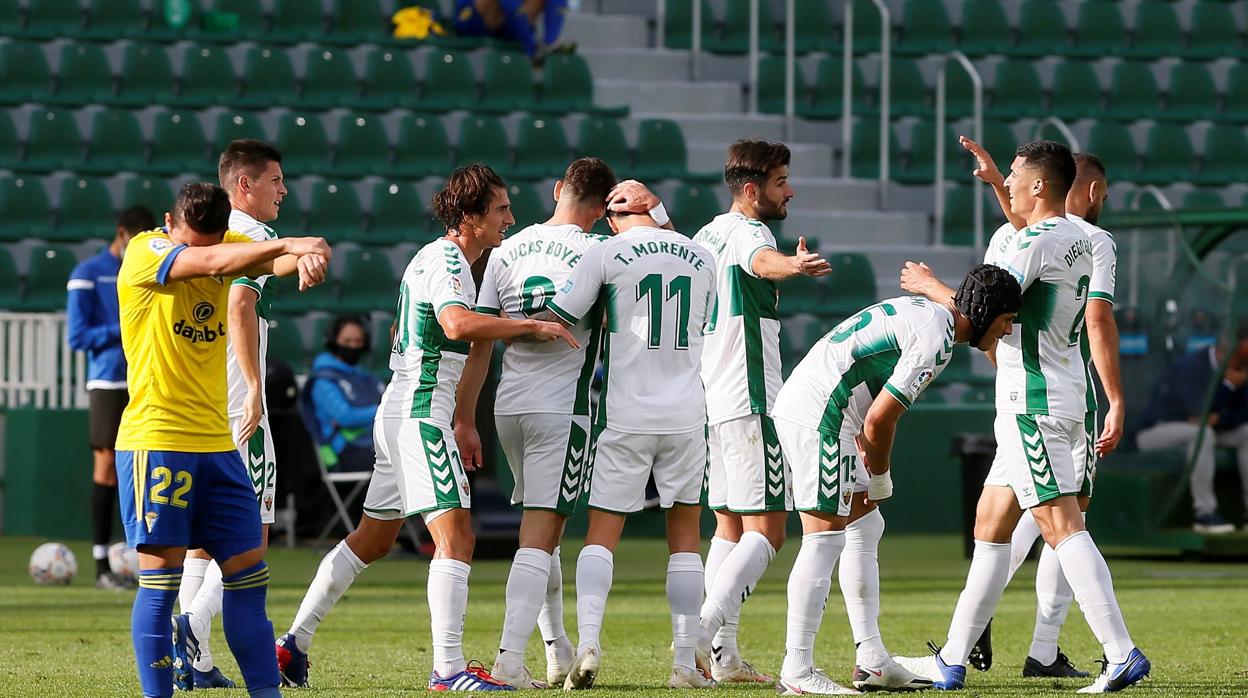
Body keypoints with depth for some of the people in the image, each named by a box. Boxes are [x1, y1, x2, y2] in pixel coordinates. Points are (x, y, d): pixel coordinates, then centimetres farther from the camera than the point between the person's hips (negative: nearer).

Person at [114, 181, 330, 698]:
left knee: (248, 573, 7)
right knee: (161, 578, -6)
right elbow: (211, 263, -26)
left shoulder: (230, 246, 8)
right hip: (156, 439, -6)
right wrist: (287, 244, -33)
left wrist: (306, 258, -33)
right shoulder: (144, 253, -8)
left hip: (217, 442, 6)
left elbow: (275, 261, -9)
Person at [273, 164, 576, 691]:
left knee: (373, 538, 17)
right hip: (421, 415, -11)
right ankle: (449, 668, -20)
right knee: (456, 537, -14)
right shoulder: (446, 262, -13)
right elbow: (458, 324, -34)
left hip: (397, 410, 11)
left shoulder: (443, 259, 19)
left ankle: (294, 643, 20)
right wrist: (532, 326, -28)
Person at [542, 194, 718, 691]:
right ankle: (687, 663, 6)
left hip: (626, 414, -3)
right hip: (686, 416, 3)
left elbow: (555, 322, -3)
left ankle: (588, 644, -16)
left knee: (601, 534, 1)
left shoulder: (605, 255, -4)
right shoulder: (701, 258, 10)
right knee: (684, 536, 10)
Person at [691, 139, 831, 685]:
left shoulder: (710, 234, 14)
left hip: (711, 403, 10)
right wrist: (792, 265, -57)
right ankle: (703, 633, -22)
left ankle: (723, 656, 9)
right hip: (748, 403, -10)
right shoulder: (746, 232, -14)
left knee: (730, 527, 12)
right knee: (765, 531, -10)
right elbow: (759, 259, -38)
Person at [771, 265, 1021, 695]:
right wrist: (881, 475, 3)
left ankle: (872, 661, 15)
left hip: (795, 406, 11)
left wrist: (868, 466, 15)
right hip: (820, 418, -11)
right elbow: (879, 420, -14)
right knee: (825, 538, -8)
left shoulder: (924, 312, 18)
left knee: (864, 526, 14)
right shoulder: (935, 341, -14)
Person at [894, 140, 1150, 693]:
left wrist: (931, 286, -1)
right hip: (1067, 395, 10)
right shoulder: (1076, 238, 13)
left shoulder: (1032, 243, -15)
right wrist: (996, 183, 38)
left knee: (1061, 526, -14)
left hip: (1032, 402, -10)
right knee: (990, 525, 14)